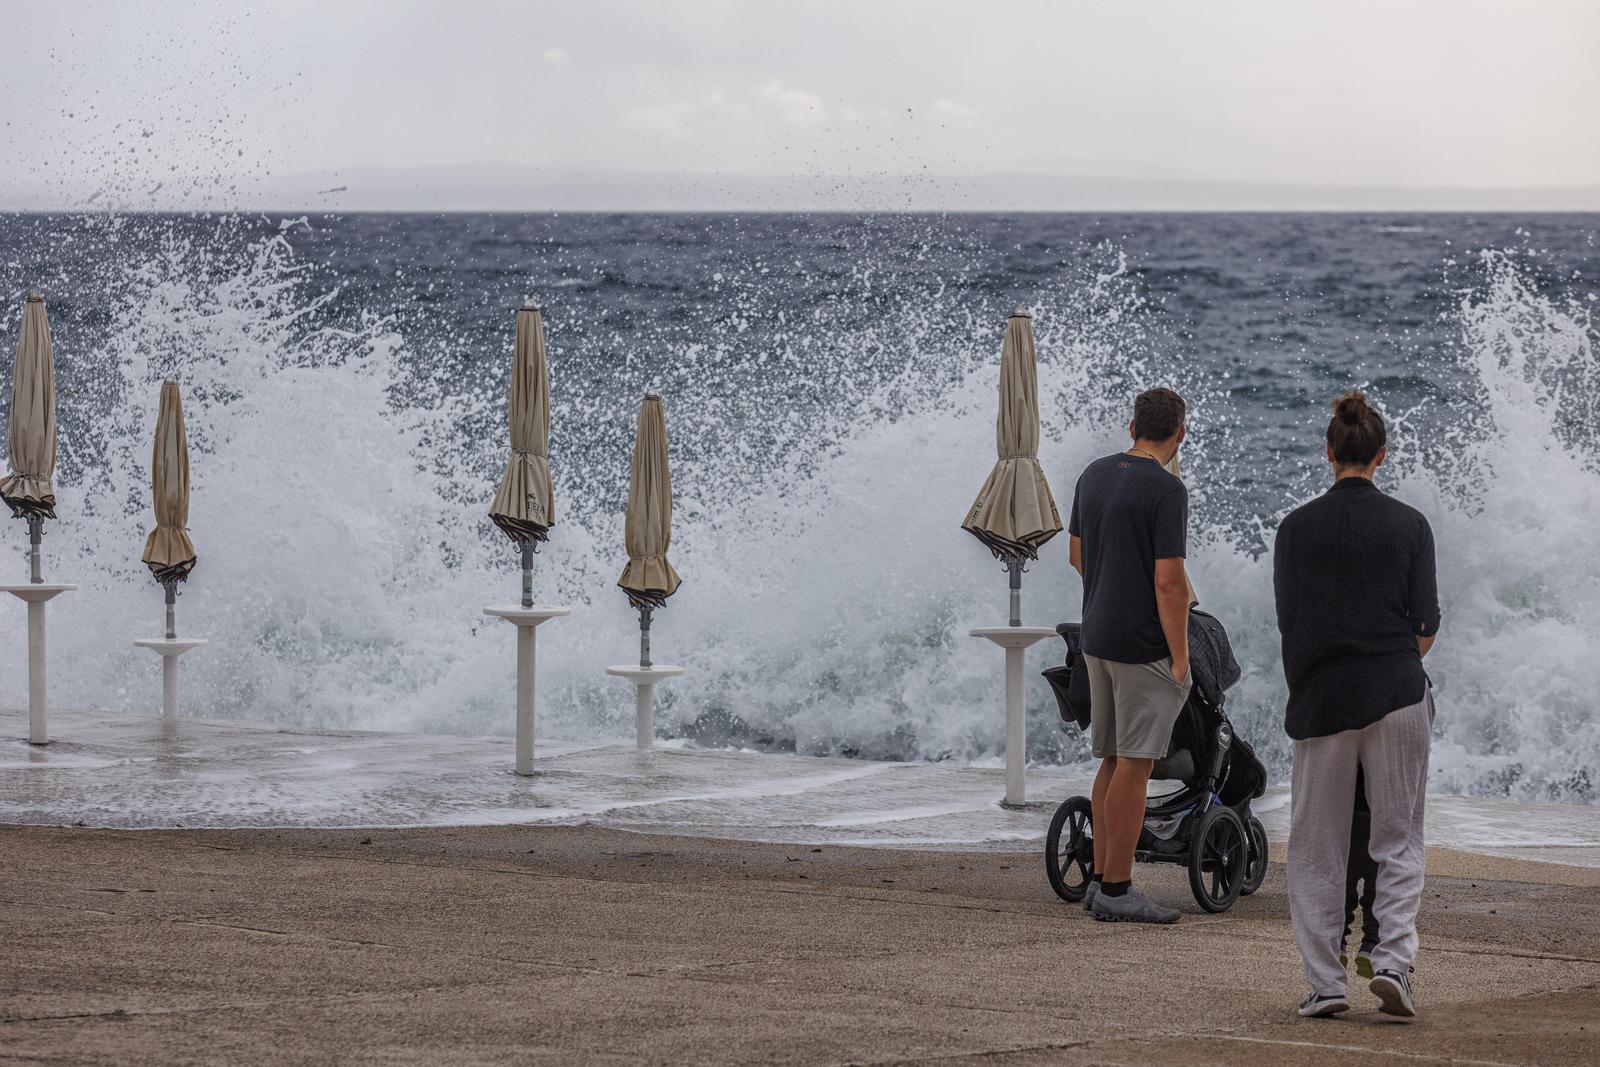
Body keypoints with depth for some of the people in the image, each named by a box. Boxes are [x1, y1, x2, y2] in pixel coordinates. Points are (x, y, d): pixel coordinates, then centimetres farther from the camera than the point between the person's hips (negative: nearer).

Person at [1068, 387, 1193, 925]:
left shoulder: (1094, 475, 8)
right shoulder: (1166, 490, -16)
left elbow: (1078, 555, 18)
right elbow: (1169, 582, -19)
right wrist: (1180, 658, -13)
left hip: (1097, 636, 8)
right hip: (1144, 646, -8)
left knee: (1113, 760, 15)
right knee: (1133, 765, -5)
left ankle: (1101, 878, 17)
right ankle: (1116, 891, -5)